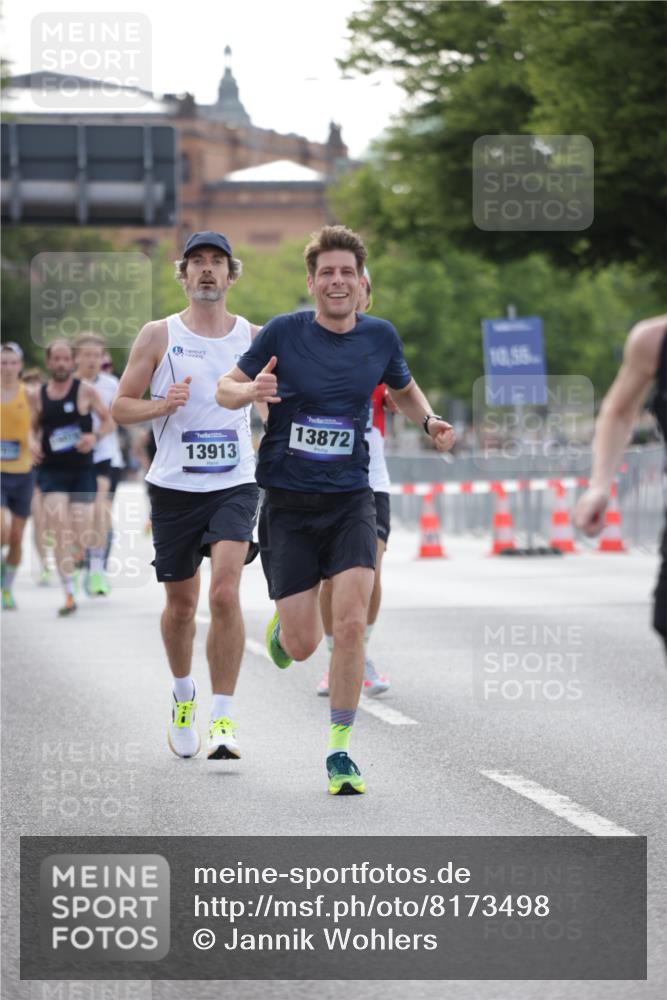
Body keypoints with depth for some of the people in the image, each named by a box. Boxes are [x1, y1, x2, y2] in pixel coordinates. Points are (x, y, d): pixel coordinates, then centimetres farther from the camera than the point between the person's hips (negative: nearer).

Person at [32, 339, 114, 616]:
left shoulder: (85, 391, -3)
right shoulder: (39, 395, 5)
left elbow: (110, 421, 3)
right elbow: (32, 430, 16)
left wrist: (96, 436, -17)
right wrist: (32, 448, -5)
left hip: (82, 470, -1)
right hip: (52, 470, 1)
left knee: (82, 535, 0)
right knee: (61, 534, -12)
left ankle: (79, 552, 40)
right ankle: (69, 596, -10)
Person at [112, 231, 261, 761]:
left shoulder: (254, 336, 5)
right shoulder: (159, 335, 2)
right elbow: (121, 406, 4)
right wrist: (162, 405, -17)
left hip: (235, 484, -1)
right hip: (174, 486, 1)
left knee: (225, 593, -18)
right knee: (181, 604, 10)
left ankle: (224, 717, -15)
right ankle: (183, 694, 37)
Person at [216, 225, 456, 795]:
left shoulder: (380, 336, 2)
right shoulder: (283, 333, -6)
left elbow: (403, 388, 22)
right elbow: (225, 387, 1)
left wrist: (429, 420, 2)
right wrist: (250, 391, -22)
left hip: (350, 501, 1)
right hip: (288, 503, -1)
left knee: (351, 623, -17)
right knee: (302, 646, -2)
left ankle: (340, 749, -2)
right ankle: (282, 626, 38)